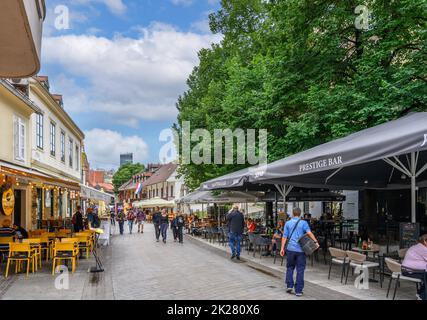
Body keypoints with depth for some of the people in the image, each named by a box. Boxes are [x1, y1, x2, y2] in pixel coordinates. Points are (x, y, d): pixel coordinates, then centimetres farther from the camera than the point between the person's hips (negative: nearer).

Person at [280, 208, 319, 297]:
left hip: (290, 249, 2)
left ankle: (289, 285, 9)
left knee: (290, 267, 18)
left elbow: (284, 236, 5)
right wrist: (316, 242, -13)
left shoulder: (288, 223, 5)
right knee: (300, 270, 4)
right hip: (300, 249, -2)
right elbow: (309, 233, -16)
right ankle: (298, 290, 6)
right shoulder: (303, 223, -1)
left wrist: (282, 248, 7)